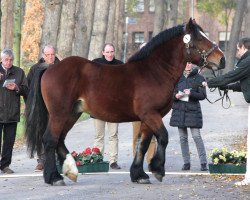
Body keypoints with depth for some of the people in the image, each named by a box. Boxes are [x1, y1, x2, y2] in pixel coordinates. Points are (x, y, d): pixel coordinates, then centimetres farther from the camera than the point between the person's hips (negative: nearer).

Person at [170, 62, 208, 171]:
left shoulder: (198, 78, 1)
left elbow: (203, 95, -3)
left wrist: (191, 93, -19)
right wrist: (175, 96, -10)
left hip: (193, 110, -3)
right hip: (179, 110, 3)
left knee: (196, 136, -9)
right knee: (183, 138, 5)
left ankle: (203, 163, -7)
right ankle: (186, 163, 12)